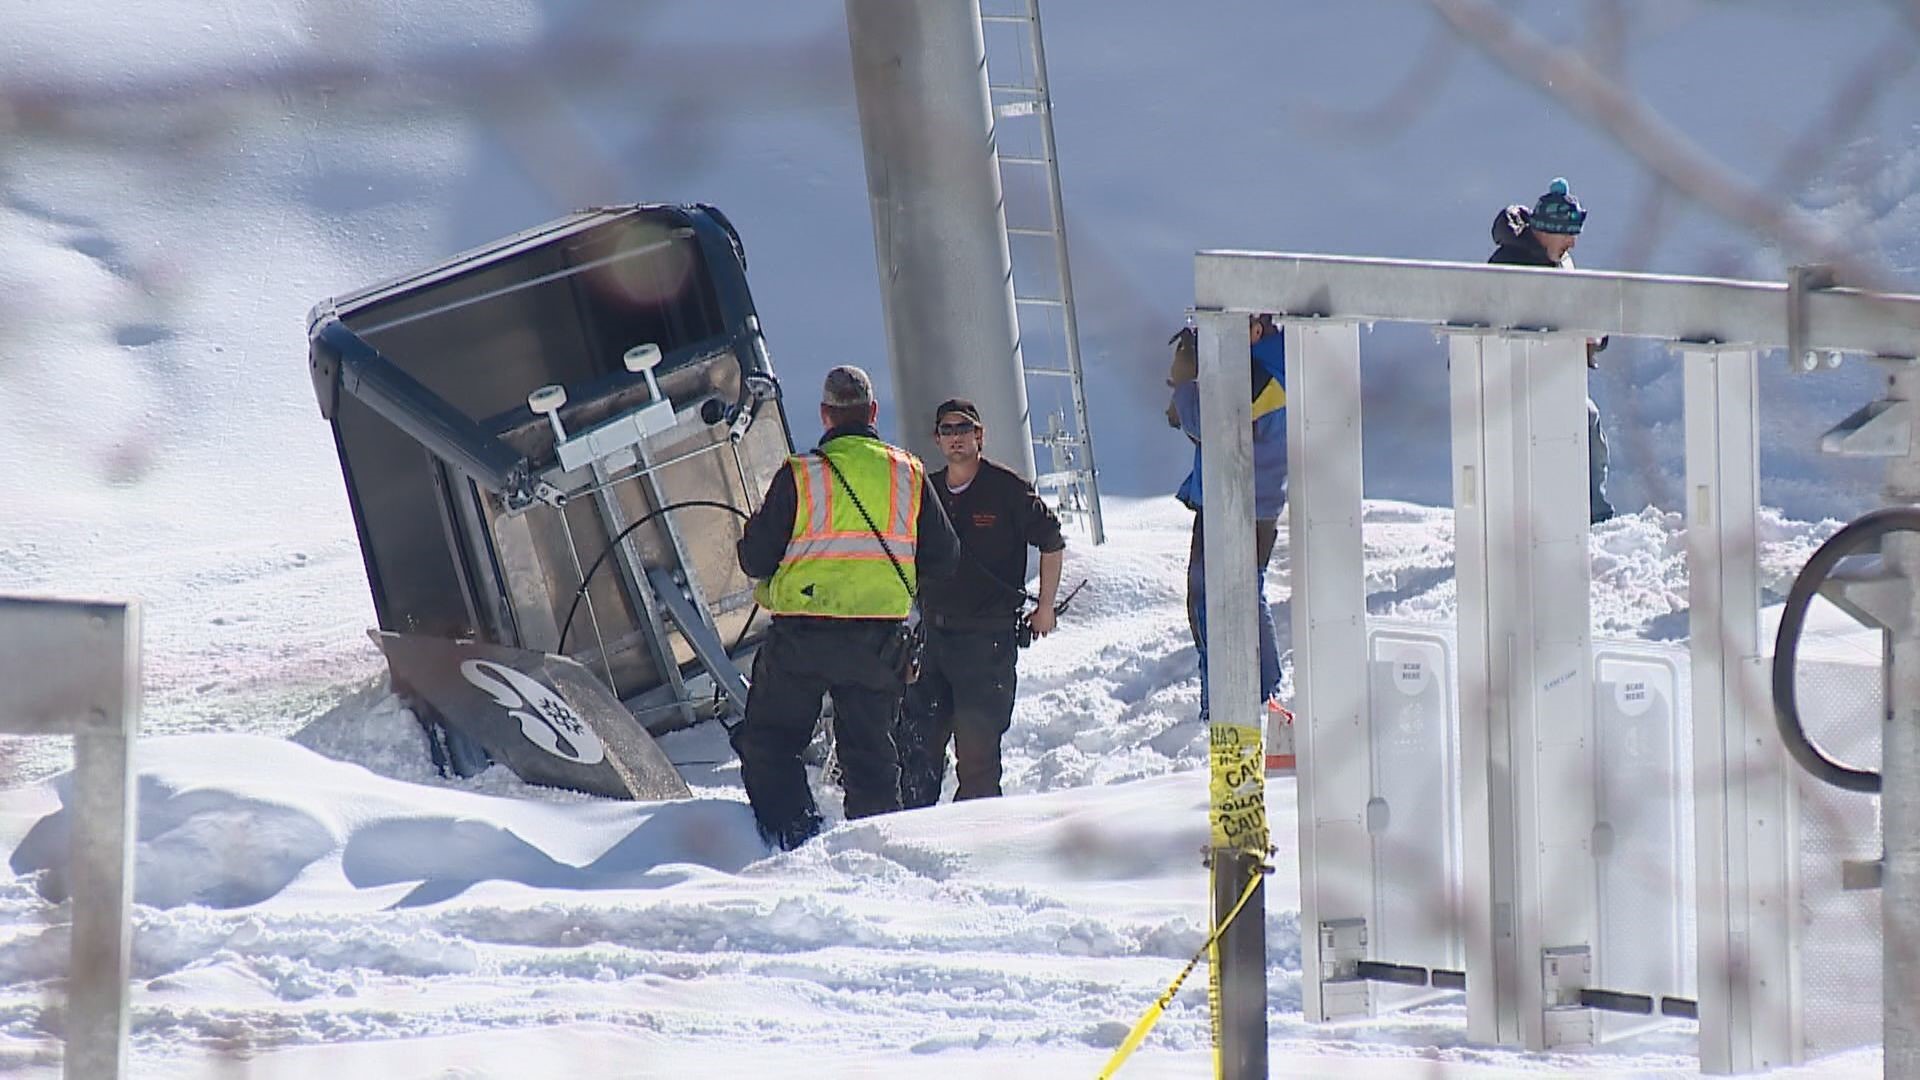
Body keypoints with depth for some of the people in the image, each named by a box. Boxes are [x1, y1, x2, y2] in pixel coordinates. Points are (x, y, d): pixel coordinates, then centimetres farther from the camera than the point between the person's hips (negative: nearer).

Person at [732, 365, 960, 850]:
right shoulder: (909, 474, 3)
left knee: (767, 738, 8)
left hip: (803, 633, -3)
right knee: (870, 750, 12)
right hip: (881, 639, 3)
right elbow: (943, 556, 9)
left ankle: (792, 827, -8)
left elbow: (754, 560, -4)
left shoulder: (799, 476, -7)